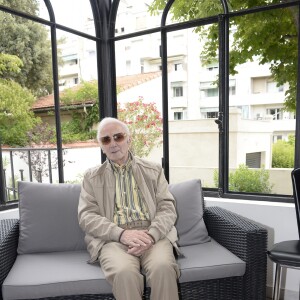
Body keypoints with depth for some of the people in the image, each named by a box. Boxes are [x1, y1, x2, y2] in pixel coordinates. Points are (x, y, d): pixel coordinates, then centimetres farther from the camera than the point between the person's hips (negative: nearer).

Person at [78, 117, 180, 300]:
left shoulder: (154, 170, 13)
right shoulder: (92, 177, 13)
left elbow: (167, 208, 6)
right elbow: (87, 216, 2)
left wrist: (151, 235, -15)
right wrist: (122, 234, -15)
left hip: (153, 235, 1)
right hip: (113, 238, 0)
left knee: (163, 267, -31)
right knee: (124, 272, -32)